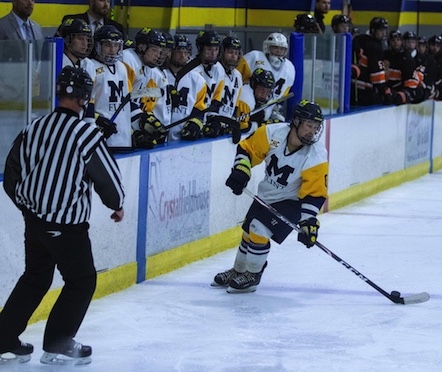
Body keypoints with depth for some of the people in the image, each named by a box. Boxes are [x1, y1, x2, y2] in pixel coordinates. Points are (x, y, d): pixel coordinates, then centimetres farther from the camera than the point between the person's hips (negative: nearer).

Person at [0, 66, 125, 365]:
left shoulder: (34, 128, 0)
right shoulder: (86, 134, -19)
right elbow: (108, 175, -10)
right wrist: (117, 205, 10)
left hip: (34, 219, 7)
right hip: (66, 224, -7)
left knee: (35, 277, 21)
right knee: (82, 281, 10)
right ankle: (57, 344, 11)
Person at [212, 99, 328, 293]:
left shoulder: (317, 157, -27)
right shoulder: (273, 133, -21)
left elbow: (314, 194, -24)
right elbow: (247, 149, -7)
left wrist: (308, 222, -31)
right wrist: (240, 171, -21)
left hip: (291, 203, -5)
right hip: (266, 196, 5)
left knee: (259, 231, -19)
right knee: (248, 231, 17)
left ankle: (252, 276, 4)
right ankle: (238, 272, 43)